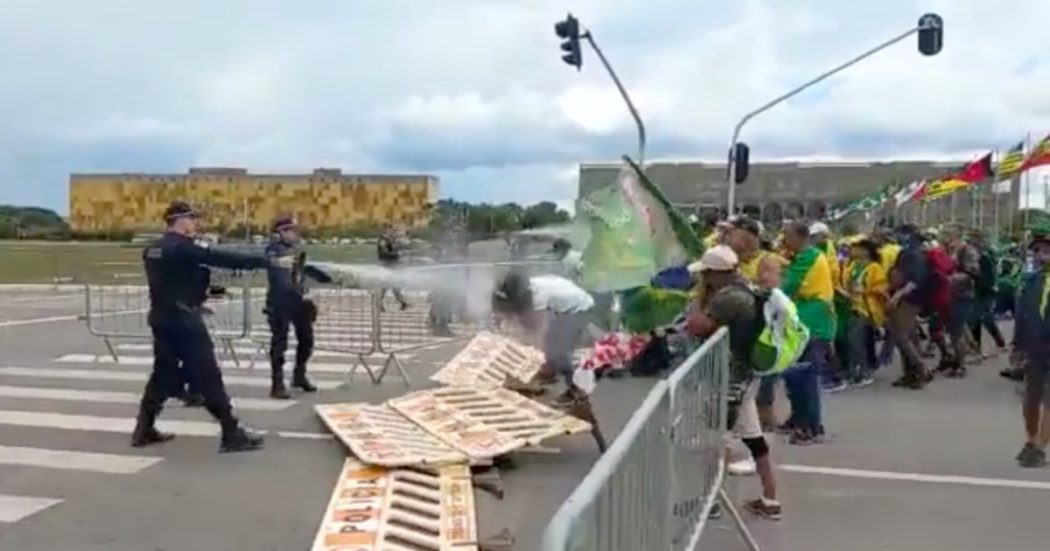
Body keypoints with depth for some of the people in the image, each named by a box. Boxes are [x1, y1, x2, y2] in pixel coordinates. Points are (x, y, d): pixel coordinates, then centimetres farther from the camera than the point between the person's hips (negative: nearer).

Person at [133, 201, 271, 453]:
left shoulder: (152, 250, 11)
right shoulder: (181, 247, -16)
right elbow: (220, 258, -20)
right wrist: (262, 261, -19)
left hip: (162, 319, 9)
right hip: (183, 319, -9)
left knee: (164, 373, 18)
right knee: (208, 376, -6)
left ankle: (144, 429, 22)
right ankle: (232, 434, -3)